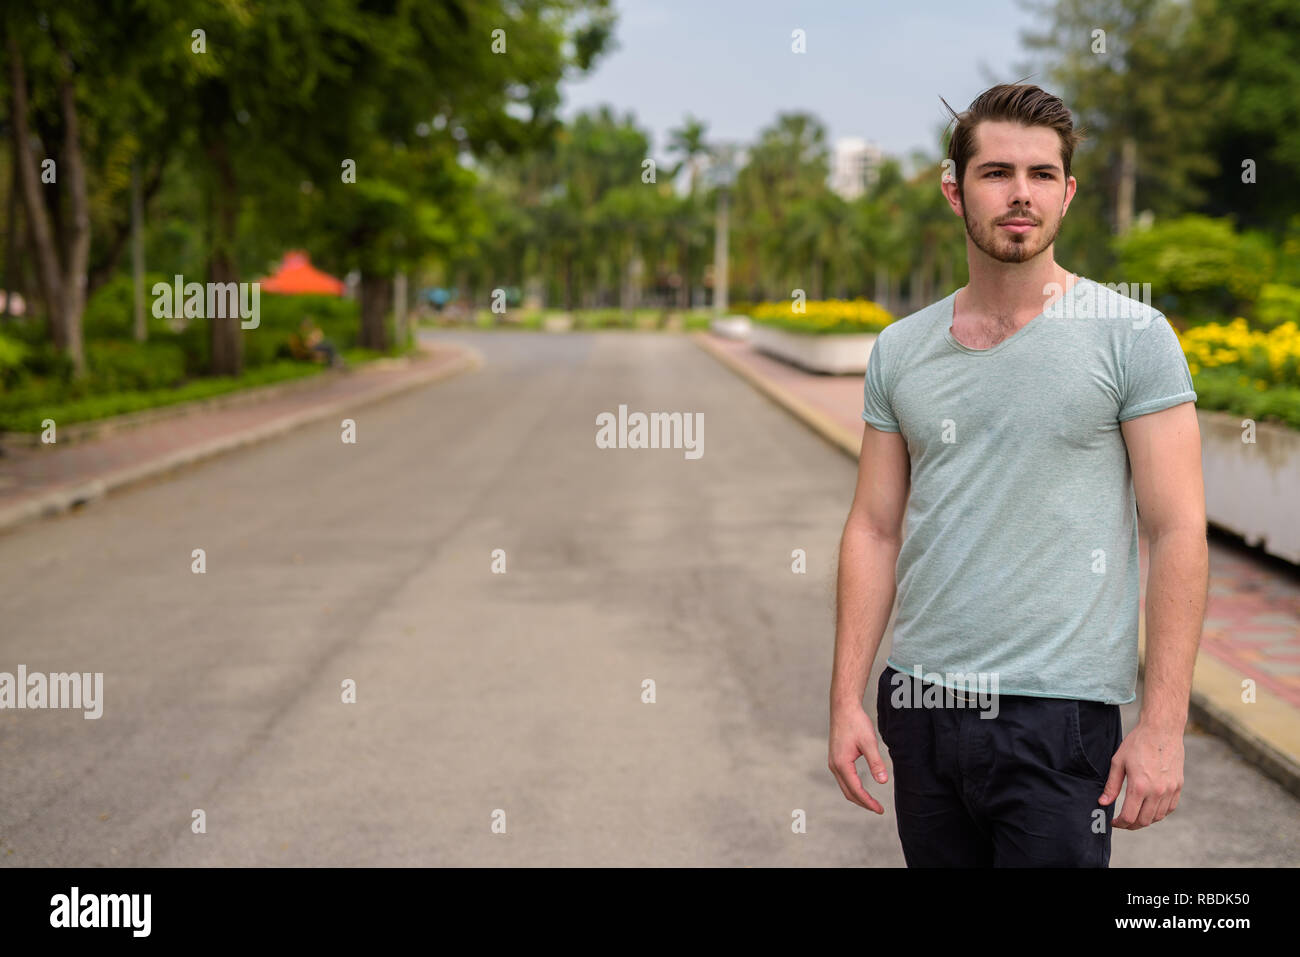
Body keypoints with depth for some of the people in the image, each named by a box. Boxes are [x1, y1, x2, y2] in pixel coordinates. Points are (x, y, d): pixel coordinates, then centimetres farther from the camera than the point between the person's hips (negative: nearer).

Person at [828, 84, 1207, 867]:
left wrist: (1163, 725, -13)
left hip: (1057, 713, -4)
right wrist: (847, 699, 3)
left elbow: (1179, 535, -7)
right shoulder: (900, 350, 8)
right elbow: (875, 531, 10)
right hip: (919, 706, 4)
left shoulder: (1130, 336, -4)